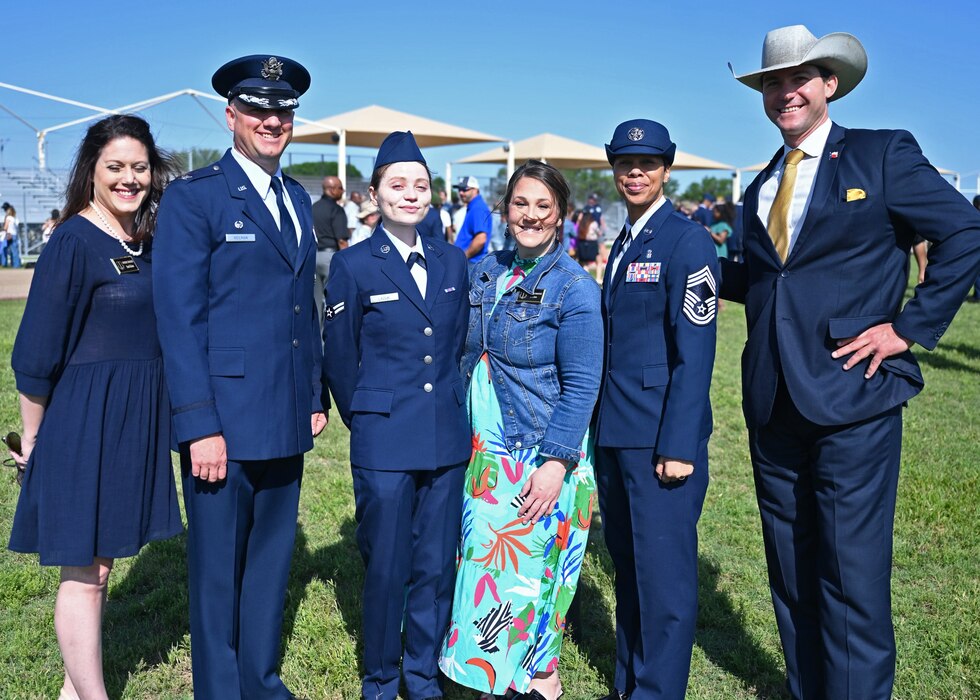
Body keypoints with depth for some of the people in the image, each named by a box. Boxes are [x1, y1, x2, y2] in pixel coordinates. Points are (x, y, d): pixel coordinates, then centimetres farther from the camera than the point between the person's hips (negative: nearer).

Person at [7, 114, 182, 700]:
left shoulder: (147, 242, 8)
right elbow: (36, 356, -11)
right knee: (84, 571, 4)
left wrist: (149, 416, 13)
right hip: (85, 422, -7)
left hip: (137, 421, 7)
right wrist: (34, 439, -4)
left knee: (101, 561, 17)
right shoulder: (74, 241, -13)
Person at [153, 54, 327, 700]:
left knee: (272, 561, 17)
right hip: (224, 421, -6)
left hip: (286, 423, 6)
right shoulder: (193, 197, -7)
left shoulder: (298, 199, 14)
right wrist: (200, 427, -17)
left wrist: (317, 396, 13)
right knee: (218, 570, 7)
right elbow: (179, 319, -12)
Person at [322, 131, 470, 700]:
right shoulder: (353, 267, -4)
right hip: (384, 443, -3)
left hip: (447, 439, 4)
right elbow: (340, 362, 3)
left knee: (437, 565, 11)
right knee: (386, 567, 5)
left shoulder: (452, 262, 7)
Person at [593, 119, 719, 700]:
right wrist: (601, 424, 13)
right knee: (628, 565, 18)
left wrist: (679, 445, -18)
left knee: (663, 571, 1)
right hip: (615, 432, 8)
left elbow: (694, 353, -15)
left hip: (660, 435, -8)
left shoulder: (687, 241, -10)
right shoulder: (624, 243, 15)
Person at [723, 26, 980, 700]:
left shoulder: (883, 155, -2)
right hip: (774, 410, 6)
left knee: (853, 581, -3)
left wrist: (911, 327, -10)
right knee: (792, 579, 15)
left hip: (852, 402, -6)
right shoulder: (762, 187, 16)